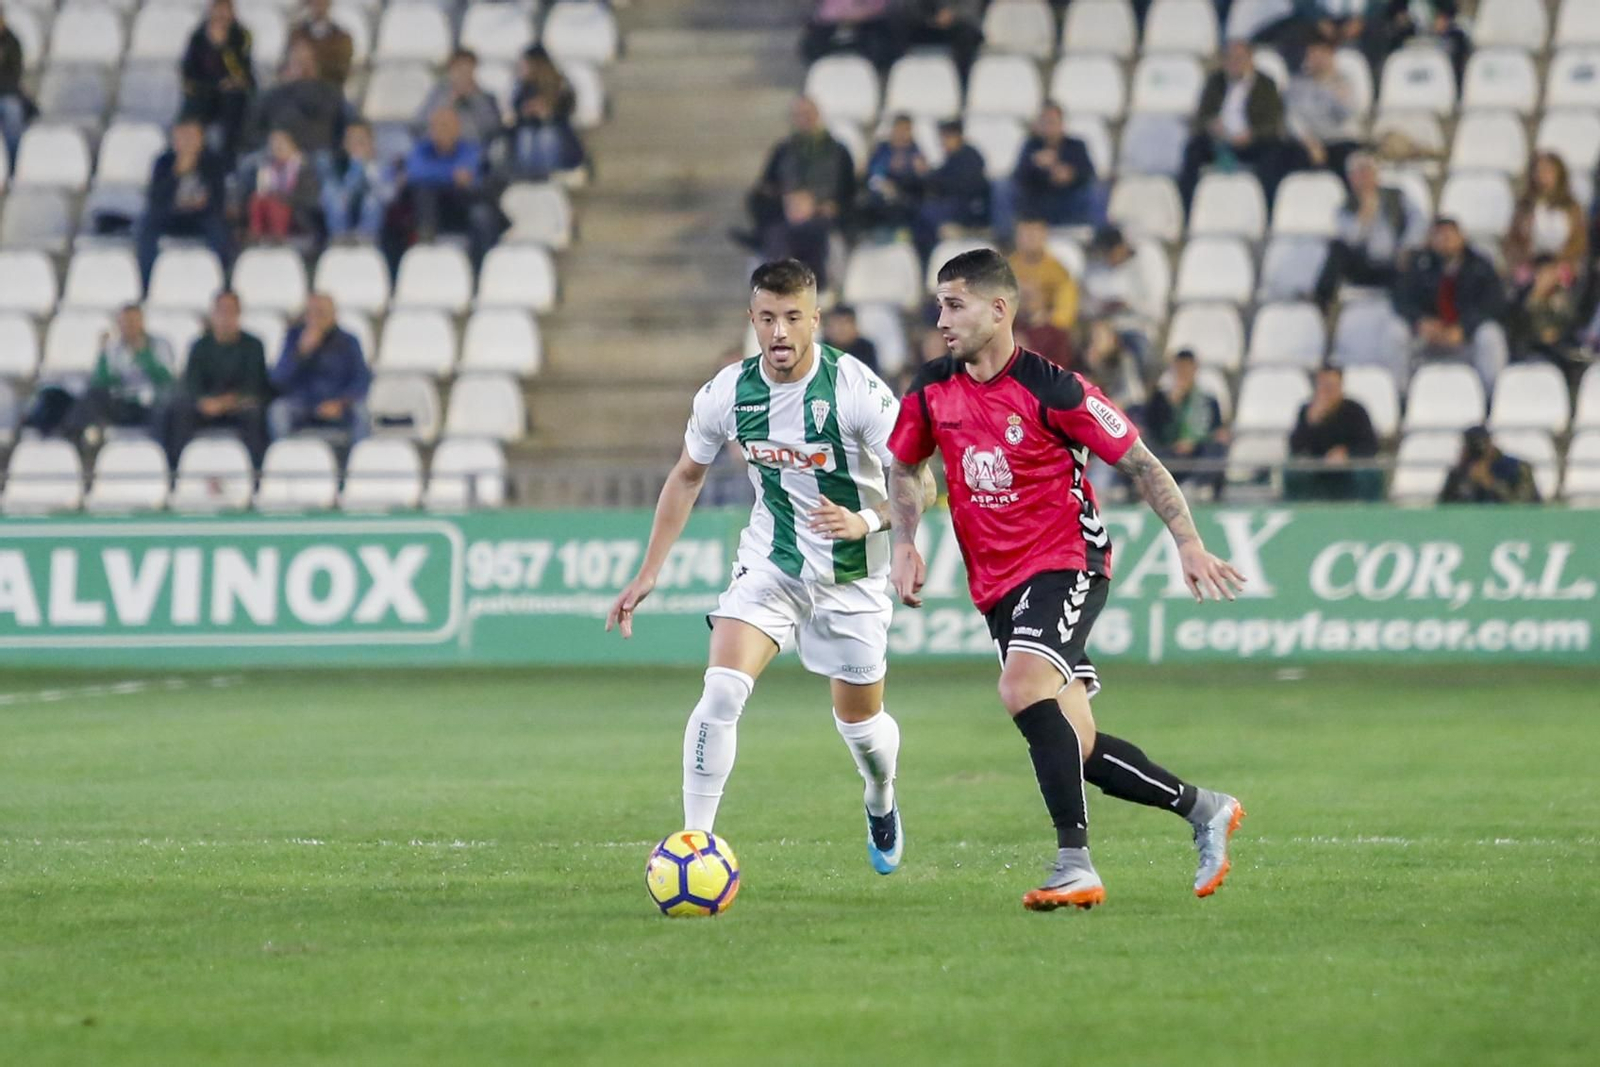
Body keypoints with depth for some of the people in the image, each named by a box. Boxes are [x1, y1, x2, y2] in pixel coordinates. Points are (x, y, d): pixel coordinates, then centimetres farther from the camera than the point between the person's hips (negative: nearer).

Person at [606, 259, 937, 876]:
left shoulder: (856, 389, -21)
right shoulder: (728, 393, -10)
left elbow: (919, 482, -17)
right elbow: (688, 475, 8)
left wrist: (866, 521, -37)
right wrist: (648, 574, 7)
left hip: (852, 575, -2)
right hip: (769, 563, 2)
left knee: (859, 720, 11)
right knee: (722, 690, -20)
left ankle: (881, 803, 46)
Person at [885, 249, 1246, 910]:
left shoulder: (1052, 391, -13)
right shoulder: (933, 391, 3)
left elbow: (1139, 462, -5)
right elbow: (905, 467, 21)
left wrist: (1188, 542, -10)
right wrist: (904, 545, 5)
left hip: (1067, 565, -6)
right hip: (997, 586, 6)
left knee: (1023, 688, -31)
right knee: (1077, 750, 4)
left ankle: (1075, 865, -30)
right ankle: (1205, 811, 25)